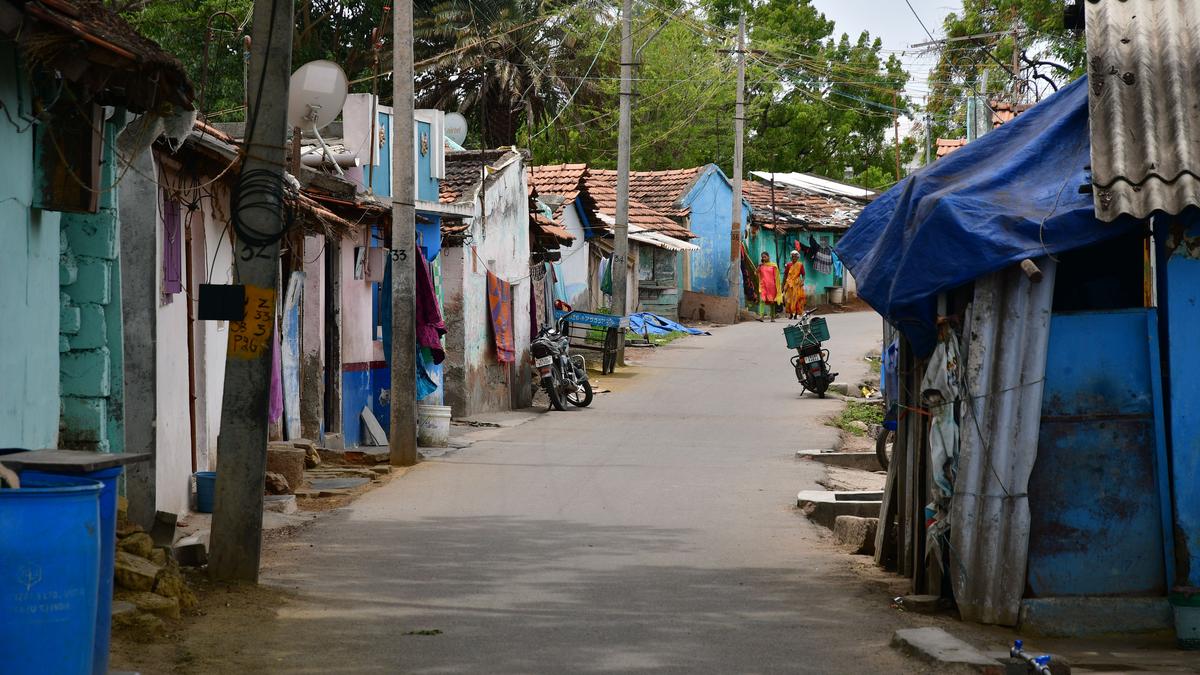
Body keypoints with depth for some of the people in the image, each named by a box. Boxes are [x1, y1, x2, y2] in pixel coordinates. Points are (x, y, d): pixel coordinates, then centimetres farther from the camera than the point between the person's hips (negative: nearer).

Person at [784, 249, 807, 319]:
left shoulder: (800, 264, 2)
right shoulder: (788, 265, 5)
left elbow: (803, 275, 4)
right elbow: (785, 275, 10)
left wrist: (802, 281, -15)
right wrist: (783, 285, 7)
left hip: (797, 284, -1)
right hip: (789, 284, 1)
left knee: (797, 298, -3)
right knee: (789, 299, -5)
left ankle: (796, 314, 3)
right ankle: (790, 313, 4)